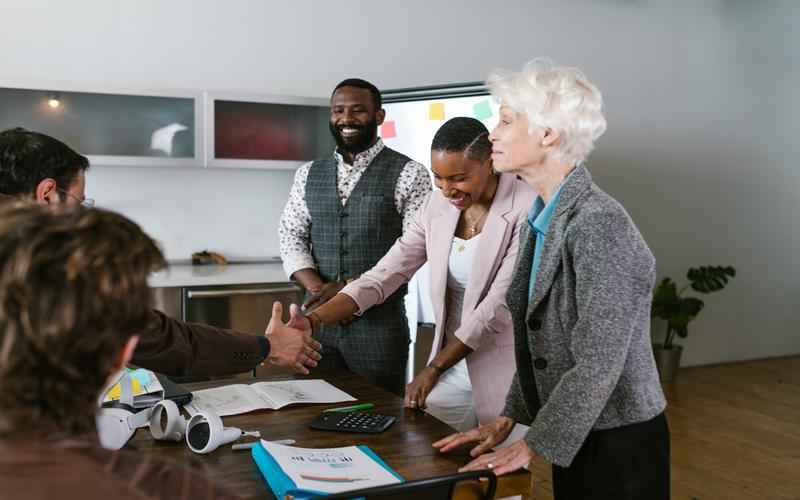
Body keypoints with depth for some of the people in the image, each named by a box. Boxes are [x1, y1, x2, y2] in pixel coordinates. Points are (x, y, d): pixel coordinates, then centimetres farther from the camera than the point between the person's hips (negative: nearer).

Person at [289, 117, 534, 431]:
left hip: (506, 370, -5)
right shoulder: (439, 204, 1)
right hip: (451, 367, 5)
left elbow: (500, 304, -19)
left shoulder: (526, 209, -16)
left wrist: (434, 368, -16)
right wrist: (312, 320, -15)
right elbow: (383, 275, -3)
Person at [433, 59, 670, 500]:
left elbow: (598, 364, -24)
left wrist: (532, 446, -18)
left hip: (620, 445, -7)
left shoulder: (598, 223, -23)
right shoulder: (540, 219, 4)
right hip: (571, 437, 7)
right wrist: (508, 418, 4)